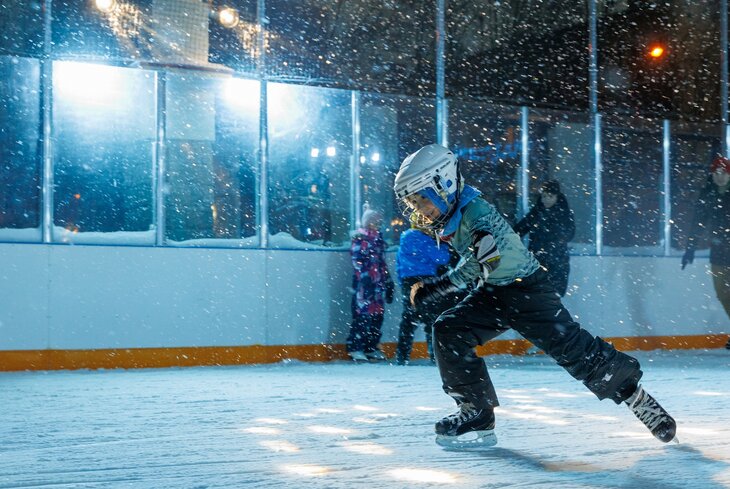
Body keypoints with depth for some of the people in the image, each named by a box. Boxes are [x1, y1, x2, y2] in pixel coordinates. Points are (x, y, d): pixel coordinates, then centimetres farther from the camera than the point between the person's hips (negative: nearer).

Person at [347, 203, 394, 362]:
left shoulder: (378, 238, 19)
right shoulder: (360, 237, -5)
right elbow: (357, 259, -14)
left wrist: (388, 281, 22)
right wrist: (364, 276, -22)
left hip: (378, 282, 8)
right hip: (364, 283, -8)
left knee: (377, 314, 6)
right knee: (362, 314, -10)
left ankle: (372, 348, 13)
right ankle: (355, 349, -7)